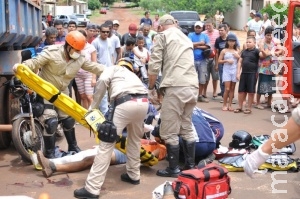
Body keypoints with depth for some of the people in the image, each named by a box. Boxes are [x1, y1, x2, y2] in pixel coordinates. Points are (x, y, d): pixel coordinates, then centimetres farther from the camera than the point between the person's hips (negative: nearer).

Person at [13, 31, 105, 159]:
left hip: (63, 91, 6)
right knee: (50, 121, -14)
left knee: (68, 119, 12)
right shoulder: (52, 52, -22)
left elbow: (93, 67, 2)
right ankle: (49, 153, 0)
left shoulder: (80, 59, -4)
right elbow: (35, 63, -25)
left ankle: (73, 147, 31)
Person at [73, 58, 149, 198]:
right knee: (134, 138, 32)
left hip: (126, 102, -6)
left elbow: (102, 81, 4)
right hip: (143, 102, 6)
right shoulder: (133, 75, 41)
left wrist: (93, 107, 10)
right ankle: (133, 175, 40)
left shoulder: (113, 69, 27)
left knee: (106, 144, -3)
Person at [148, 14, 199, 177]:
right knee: (187, 128, 18)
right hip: (193, 87, 7)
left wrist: (151, 88, 6)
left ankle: (174, 169, 8)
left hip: (175, 87, -7)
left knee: (169, 132, 2)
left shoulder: (162, 36, 7)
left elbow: (154, 65, -2)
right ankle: (191, 166, 22)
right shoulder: (186, 38, 27)